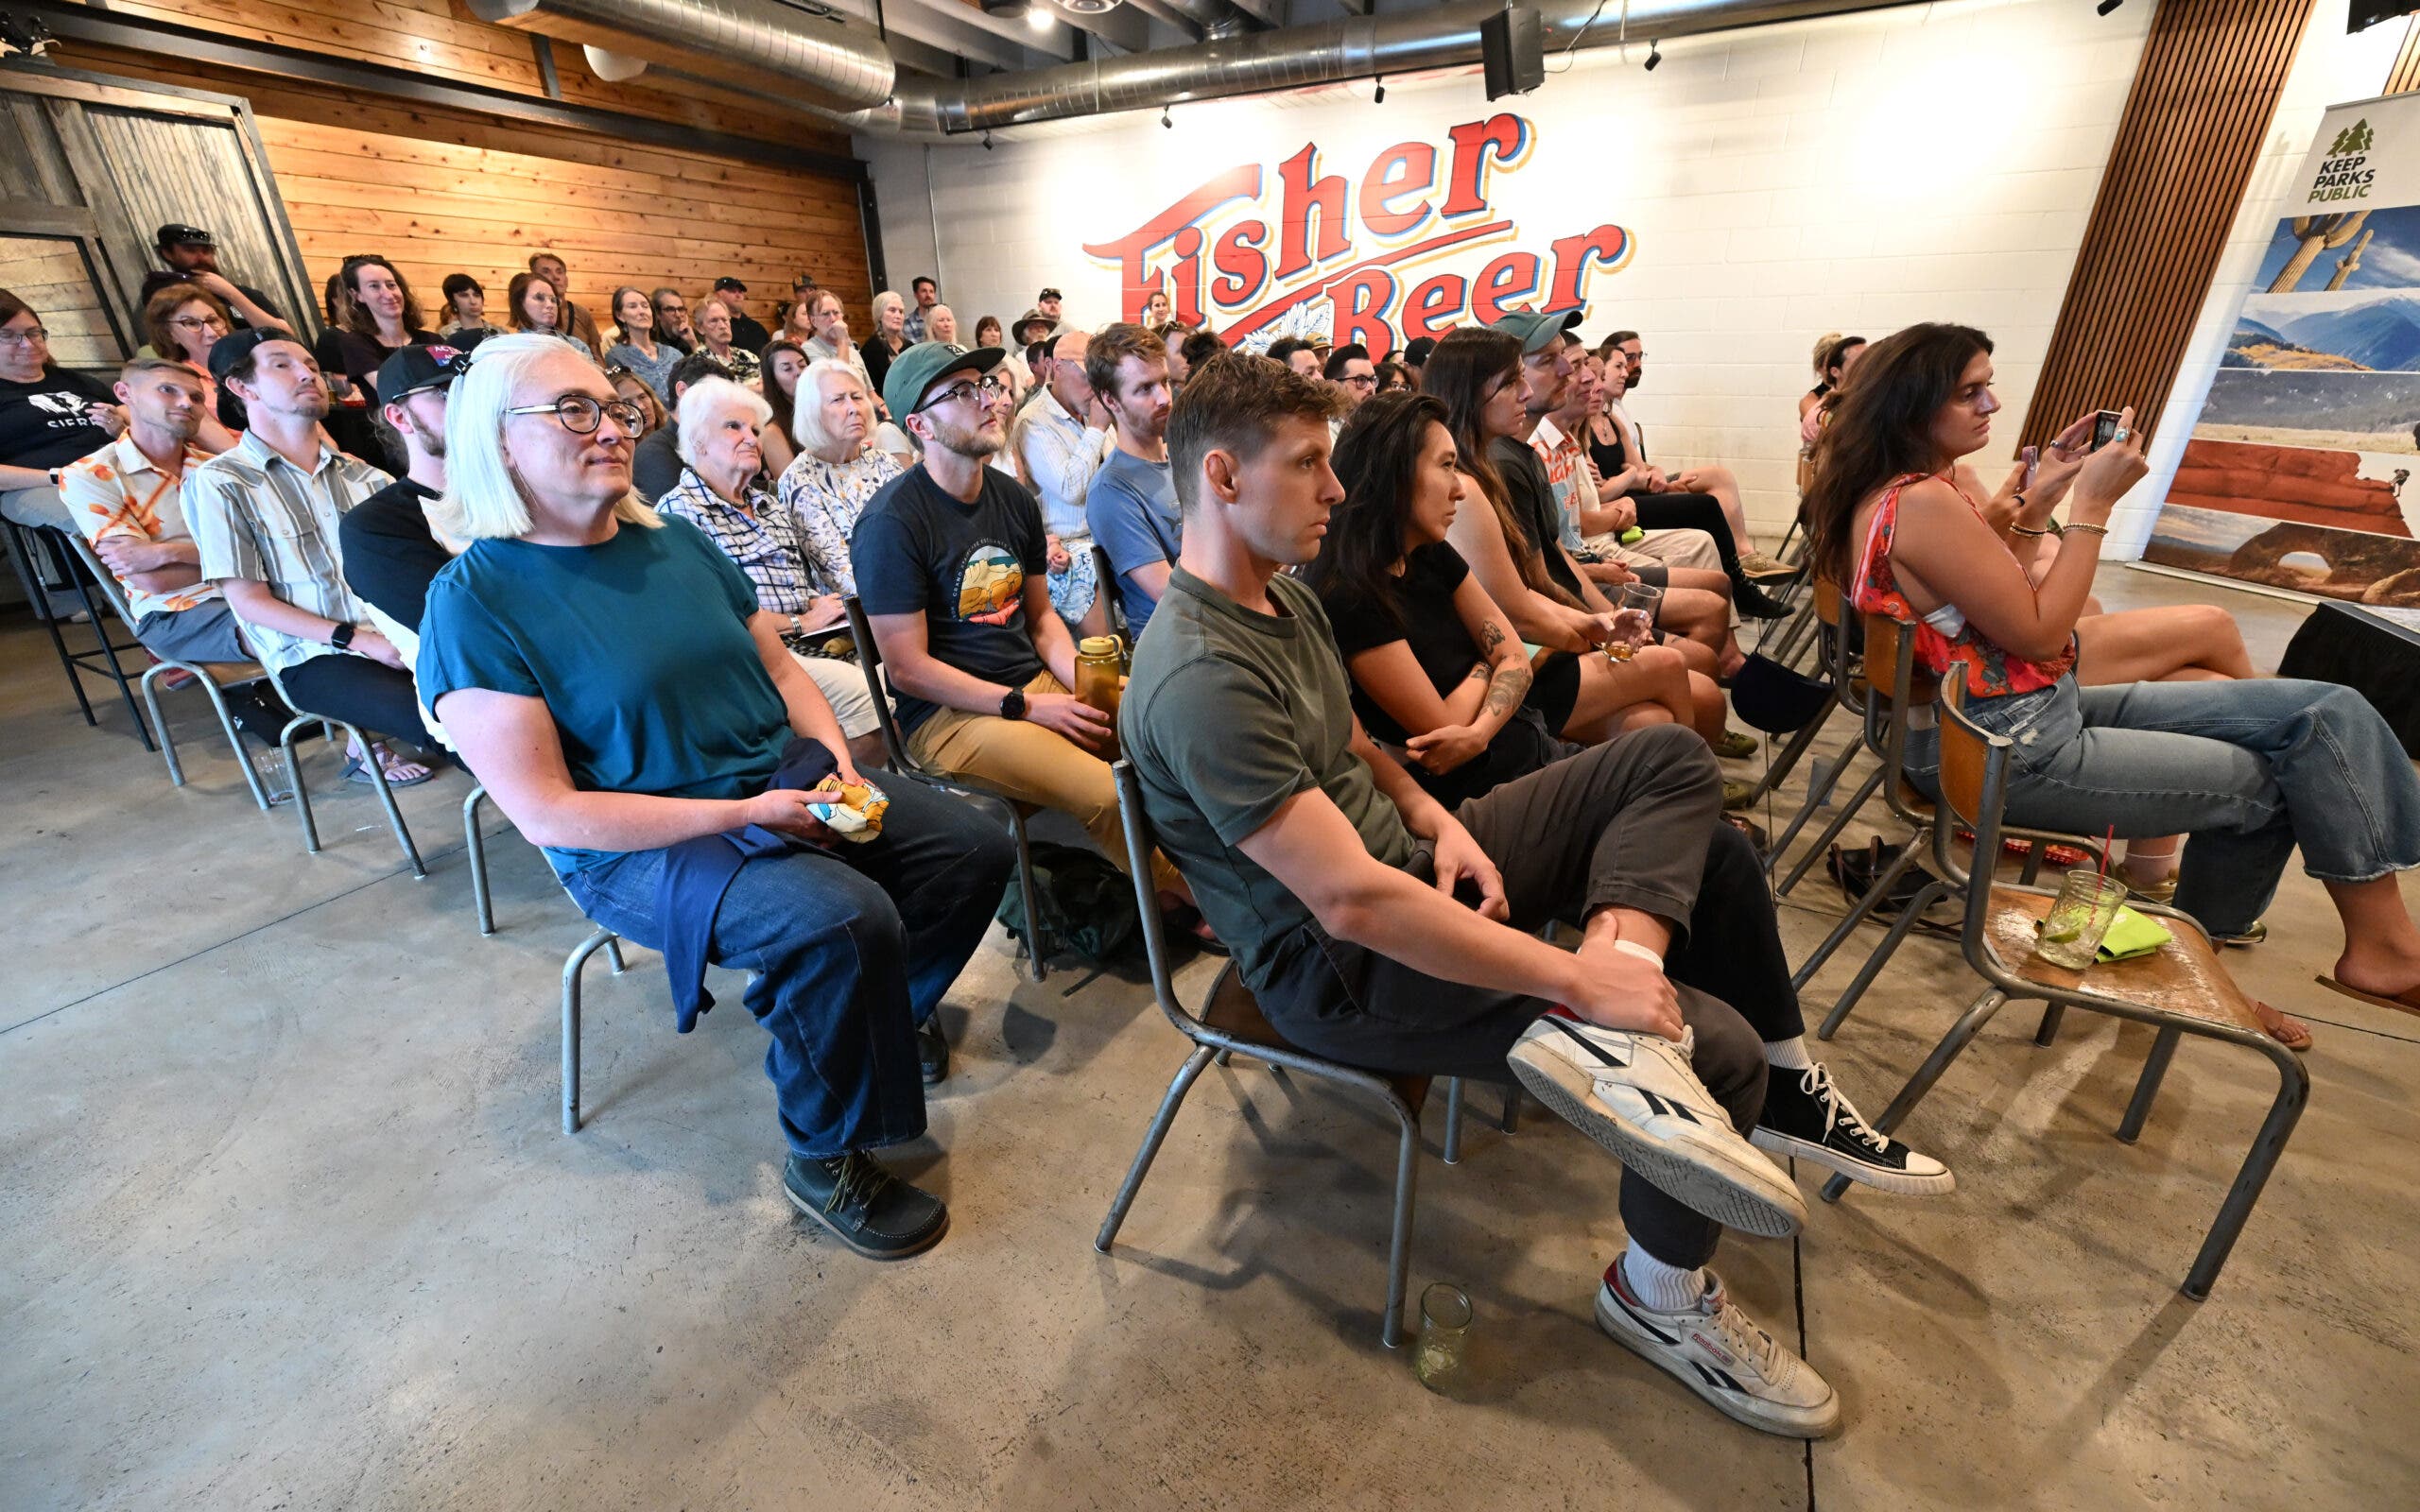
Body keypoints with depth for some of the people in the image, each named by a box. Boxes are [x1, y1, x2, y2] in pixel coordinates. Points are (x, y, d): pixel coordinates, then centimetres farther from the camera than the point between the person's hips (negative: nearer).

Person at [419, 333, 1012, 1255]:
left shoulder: (676, 542, 8)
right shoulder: (475, 600, -11)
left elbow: (780, 667, 13)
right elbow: (546, 812, -16)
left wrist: (837, 761, -6)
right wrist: (747, 812, -20)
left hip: (789, 784, 7)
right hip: (642, 849, -6)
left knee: (977, 849, -3)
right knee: (845, 920, -33)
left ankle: (891, 1013, 23)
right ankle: (823, 1159, -6)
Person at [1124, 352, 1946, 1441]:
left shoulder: (1285, 594, 6)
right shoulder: (1199, 679, -27)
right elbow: (1353, 903, -32)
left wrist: (1438, 820, -2)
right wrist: (1579, 977, -25)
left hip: (1408, 862, 10)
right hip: (1343, 973, -9)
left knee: (1674, 761, 5)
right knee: (1716, 1043, -12)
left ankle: (1784, 1088, -8)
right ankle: (1660, 1297, 17)